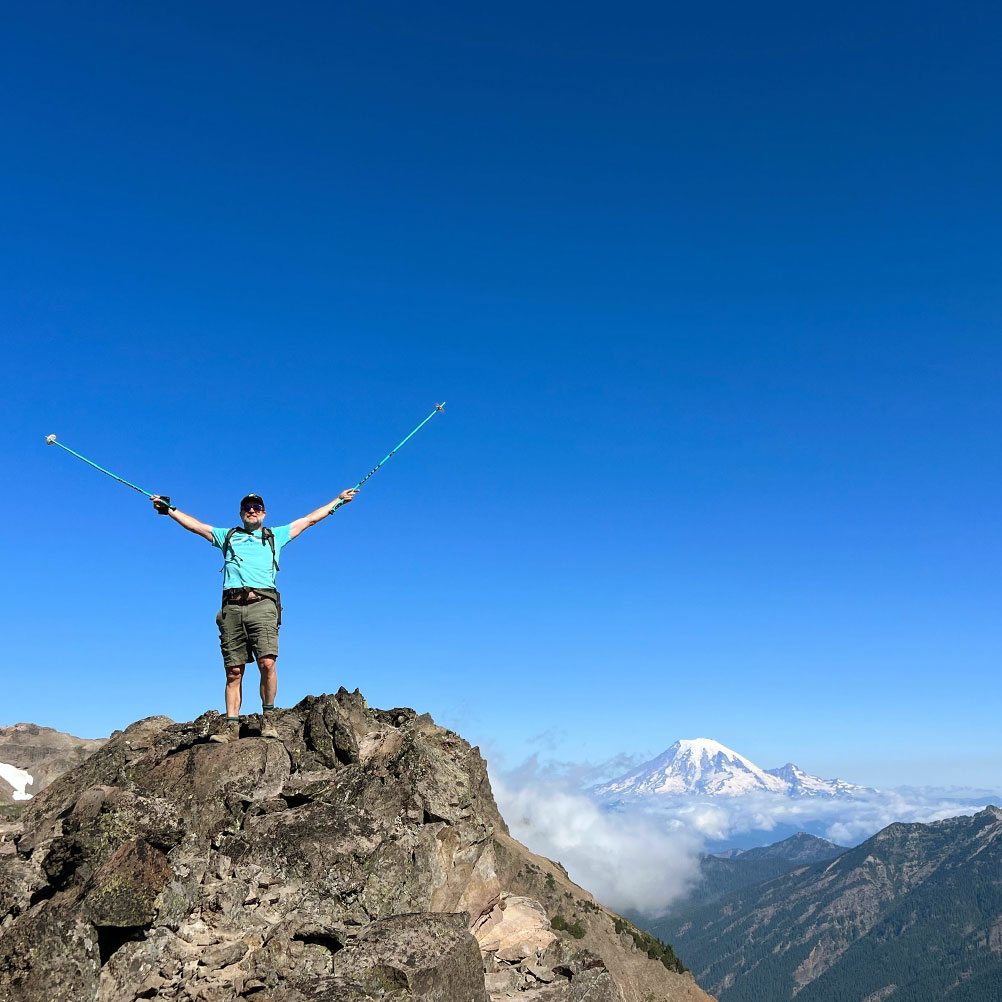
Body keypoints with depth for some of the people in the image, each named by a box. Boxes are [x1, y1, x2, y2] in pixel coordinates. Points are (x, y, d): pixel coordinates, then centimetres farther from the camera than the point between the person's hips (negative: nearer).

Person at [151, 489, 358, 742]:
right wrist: (168, 509, 32)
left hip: (262, 604, -2)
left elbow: (310, 519, 27)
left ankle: (267, 717, -5)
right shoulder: (228, 536, 30)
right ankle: (231, 725, 2)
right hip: (232, 606, 2)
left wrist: (339, 500, 28)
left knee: (267, 663, -18)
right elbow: (194, 525, 33)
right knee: (233, 671, -1)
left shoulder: (275, 536, 26)